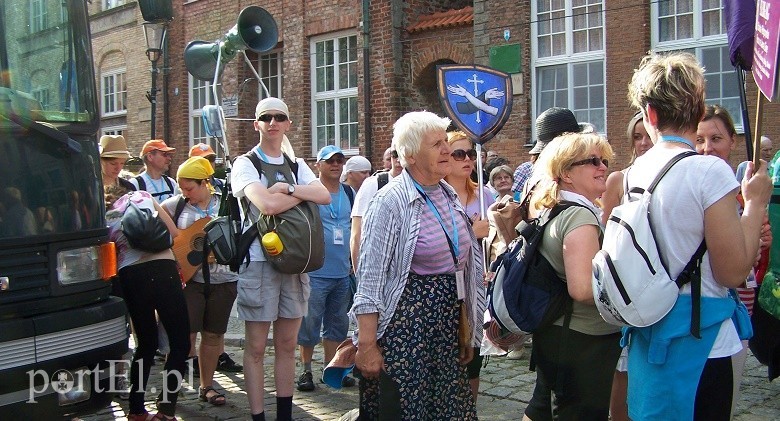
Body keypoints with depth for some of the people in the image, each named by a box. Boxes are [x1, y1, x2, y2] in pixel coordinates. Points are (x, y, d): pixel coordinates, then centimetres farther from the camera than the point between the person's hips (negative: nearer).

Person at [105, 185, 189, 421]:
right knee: (181, 343, 1)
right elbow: (174, 234, 16)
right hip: (162, 270, -3)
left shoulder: (105, 219, 20)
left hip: (129, 276, 3)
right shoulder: (143, 196, 17)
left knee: (146, 344, 21)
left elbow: (110, 254, 12)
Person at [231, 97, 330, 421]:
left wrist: (287, 188, -15)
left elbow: (325, 197, -4)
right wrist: (303, 193, -7)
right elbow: (266, 204, -20)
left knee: (287, 345, 11)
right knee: (256, 347, 1)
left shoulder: (296, 165, 14)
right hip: (258, 261, -5)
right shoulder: (245, 163, -2)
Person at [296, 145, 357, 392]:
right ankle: (306, 371, 14)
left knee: (337, 324, 13)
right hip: (315, 272, -6)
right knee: (309, 324, 2)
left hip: (343, 272, 6)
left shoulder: (348, 192, 11)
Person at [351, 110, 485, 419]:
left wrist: (467, 332, 18)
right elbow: (370, 278, -15)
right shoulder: (391, 201, -13)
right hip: (404, 324, -7)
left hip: (447, 325, 7)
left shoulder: (450, 197, 8)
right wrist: (366, 346, -18)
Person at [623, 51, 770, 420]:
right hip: (699, 337, -6)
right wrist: (755, 203, -6)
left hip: (648, 333, 6)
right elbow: (733, 271, -16)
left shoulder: (636, 172, 2)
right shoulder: (708, 171, -17)